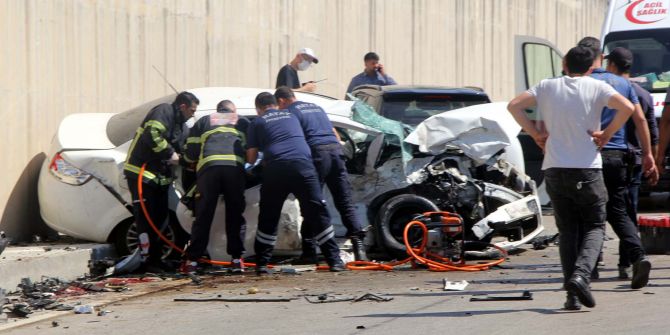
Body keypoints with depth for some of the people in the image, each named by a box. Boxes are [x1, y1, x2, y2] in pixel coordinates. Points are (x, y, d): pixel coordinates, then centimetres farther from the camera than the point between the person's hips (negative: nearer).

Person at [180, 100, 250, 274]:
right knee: (235, 215, 8)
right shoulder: (243, 122, 30)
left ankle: (192, 260, 1)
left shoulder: (203, 122, 29)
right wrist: (249, 163, 40)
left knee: (203, 216, 3)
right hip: (235, 167, 0)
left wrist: (194, 162, 41)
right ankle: (237, 259, 4)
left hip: (208, 167, 0)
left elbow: (190, 154, 21)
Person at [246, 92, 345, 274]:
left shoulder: (257, 123, 17)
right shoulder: (291, 116, 27)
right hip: (302, 164, 1)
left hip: (276, 168, -1)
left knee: (268, 218, 10)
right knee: (317, 212, 2)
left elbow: (251, 158, 13)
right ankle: (334, 260, -2)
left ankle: (261, 263, 10)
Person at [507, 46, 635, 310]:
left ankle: (573, 295, 2)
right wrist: (607, 134, -3)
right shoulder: (596, 87, 0)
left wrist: (536, 134, 3)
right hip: (587, 169, -2)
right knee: (594, 226, 8)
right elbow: (627, 107, -14)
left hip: (554, 169, 2)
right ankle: (581, 274, -19)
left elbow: (514, 105, -2)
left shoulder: (547, 87, 7)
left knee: (567, 230, 10)